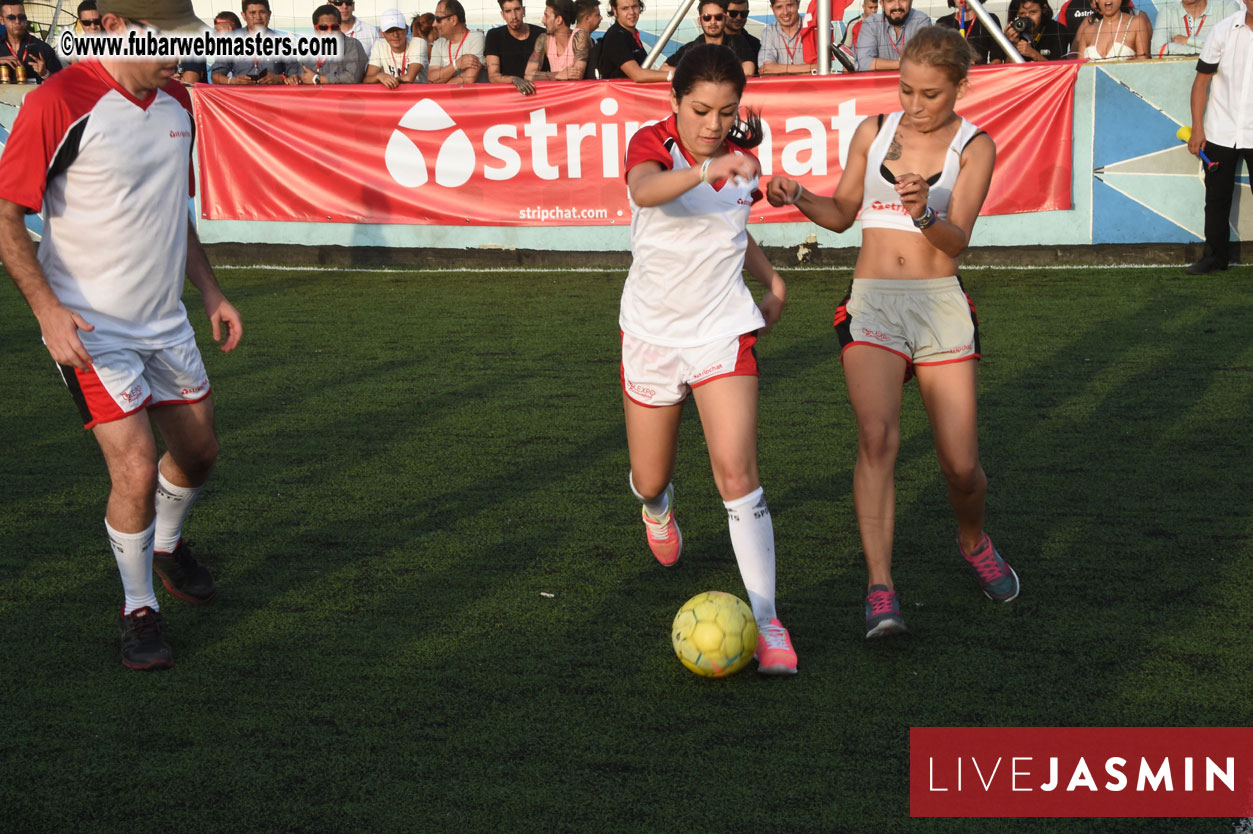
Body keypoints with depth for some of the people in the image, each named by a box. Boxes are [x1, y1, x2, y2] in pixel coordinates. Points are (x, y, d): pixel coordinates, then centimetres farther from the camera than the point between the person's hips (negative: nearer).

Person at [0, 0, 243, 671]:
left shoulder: (175, 101, 5)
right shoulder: (58, 103, -18)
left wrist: (210, 292, 15)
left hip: (165, 320, 7)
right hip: (88, 328, -7)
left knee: (197, 452, 16)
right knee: (136, 470, -13)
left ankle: (167, 547, 47)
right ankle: (139, 609, 10)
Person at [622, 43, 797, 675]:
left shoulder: (744, 157, 1)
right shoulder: (653, 142, -13)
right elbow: (645, 191, -39)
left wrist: (771, 279, 8)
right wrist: (706, 170, -57)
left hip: (723, 331, 1)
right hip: (652, 331, -1)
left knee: (737, 471, -15)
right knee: (650, 480, 12)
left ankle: (765, 619, -11)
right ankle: (657, 507, 53)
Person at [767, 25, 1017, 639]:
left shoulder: (974, 146, 1)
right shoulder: (874, 130, 8)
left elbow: (958, 241, -10)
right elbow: (842, 213, 17)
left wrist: (925, 215, -30)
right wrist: (799, 197, -2)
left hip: (940, 303, -1)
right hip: (872, 302, 1)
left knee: (960, 464, -3)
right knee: (877, 436, -22)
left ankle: (973, 542, 31)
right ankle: (880, 589, -21)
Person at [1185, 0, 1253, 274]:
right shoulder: (1223, 30, 0)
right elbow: (1202, 81, 4)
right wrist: (1197, 128, 0)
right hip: (1220, 135, 2)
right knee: (1217, 199, 10)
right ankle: (1216, 256, 22)